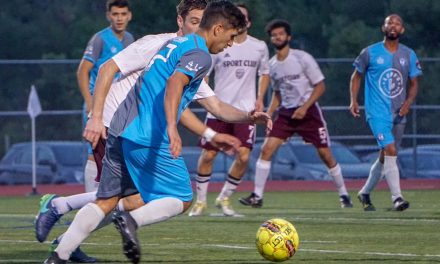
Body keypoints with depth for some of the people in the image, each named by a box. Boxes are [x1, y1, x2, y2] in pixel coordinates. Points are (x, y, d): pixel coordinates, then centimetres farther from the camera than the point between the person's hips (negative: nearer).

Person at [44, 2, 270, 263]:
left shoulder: (176, 44, 26)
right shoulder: (200, 55, -4)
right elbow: (174, 84, -25)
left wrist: (247, 116, 26)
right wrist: (172, 128, -36)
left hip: (120, 131, 9)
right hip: (149, 139, -9)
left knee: (107, 201, 11)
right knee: (182, 199, 4)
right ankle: (132, 221, -19)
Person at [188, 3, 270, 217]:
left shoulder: (259, 47, 5)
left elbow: (264, 73, 20)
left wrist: (260, 98, 7)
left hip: (246, 110, 1)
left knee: (244, 156, -12)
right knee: (208, 155, -1)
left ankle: (224, 198, 8)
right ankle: (201, 200, 16)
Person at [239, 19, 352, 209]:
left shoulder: (303, 58, -10)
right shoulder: (272, 65, 6)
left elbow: (320, 86, -7)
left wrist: (304, 108, -17)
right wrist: (269, 113, 4)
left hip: (308, 112, -4)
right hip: (286, 113, 4)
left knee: (325, 154, -3)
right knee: (267, 149, -11)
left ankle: (343, 195, 14)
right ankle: (257, 196, -7)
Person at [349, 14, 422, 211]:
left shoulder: (409, 55, 7)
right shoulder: (370, 53, -2)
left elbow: (414, 84, 11)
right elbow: (356, 76, 9)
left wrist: (409, 102, -8)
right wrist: (353, 100, -5)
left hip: (398, 114, 5)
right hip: (377, 112, -5)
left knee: (385, 157, 13)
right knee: (390, 150, -20)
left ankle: (365, 193, 32)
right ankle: (397, 198, -24)